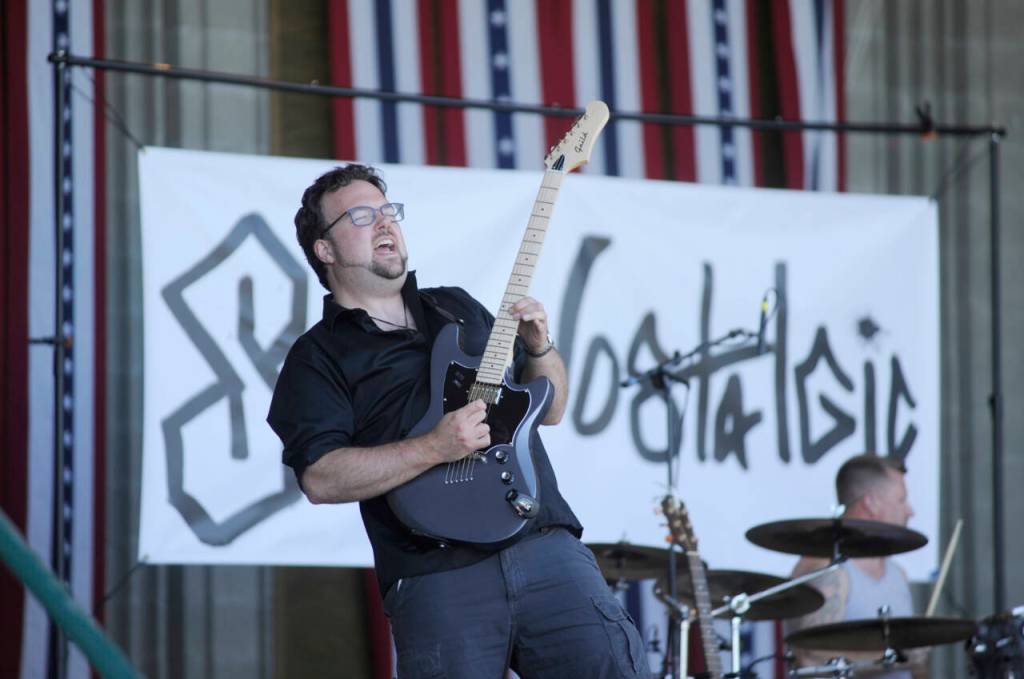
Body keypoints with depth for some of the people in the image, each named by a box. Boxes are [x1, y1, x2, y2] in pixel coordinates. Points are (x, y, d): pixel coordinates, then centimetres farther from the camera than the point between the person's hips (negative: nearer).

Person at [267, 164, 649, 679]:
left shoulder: (457, 307, 24)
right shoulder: (317, 359, 7)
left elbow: (550, 409, 26)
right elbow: (320, 478, -8)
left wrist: (539, 348, 5)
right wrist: (434, 448, -16)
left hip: (547, 545, 4)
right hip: (439, 575, -4)